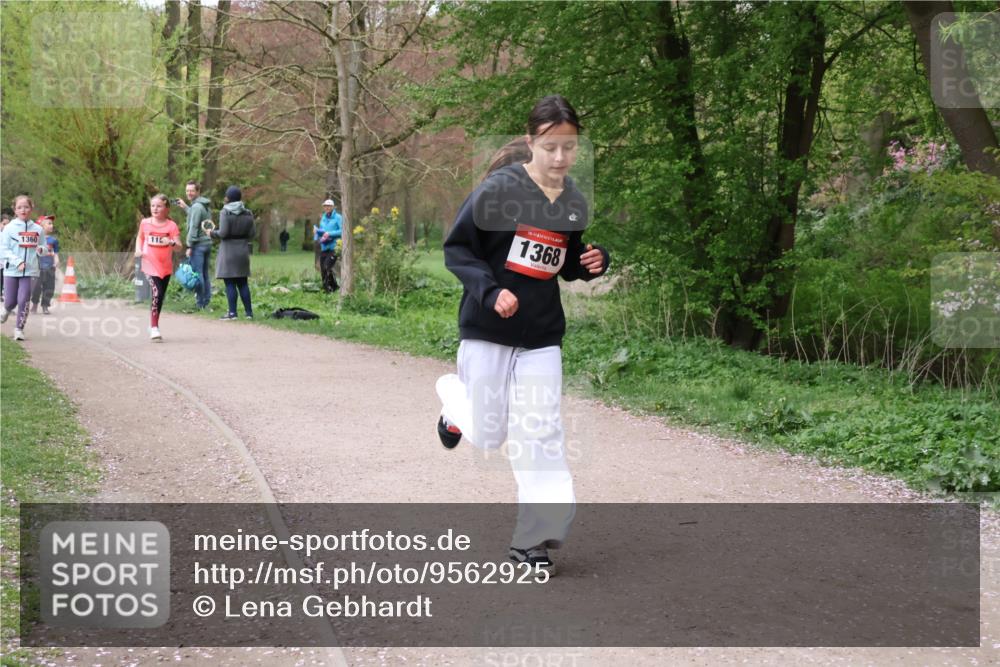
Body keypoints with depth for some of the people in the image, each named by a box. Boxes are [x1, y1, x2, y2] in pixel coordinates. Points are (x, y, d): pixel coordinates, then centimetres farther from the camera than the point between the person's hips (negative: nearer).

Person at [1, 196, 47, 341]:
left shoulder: (38, 229, 3)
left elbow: (43, 247, 14)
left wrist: (41, 249, -11)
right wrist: (18, 262, -18)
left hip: (30, 271, 1)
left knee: (23, 301, -6)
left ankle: (19, 328, 5)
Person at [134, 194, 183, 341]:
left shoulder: (171, 225, -4)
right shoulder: (145, 223, 1)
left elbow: (179, 246, -9)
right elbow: (140, 237, 18)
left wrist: (172, 243, -31)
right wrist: (138, 249, 0)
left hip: (166, 267, 2)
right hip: (150, 264, -2)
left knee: (160, 296, 14)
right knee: (156, 293, -20)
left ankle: (153, 324, 34)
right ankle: (154, 328, -16)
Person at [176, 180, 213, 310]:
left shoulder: (197, 206, -13)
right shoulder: (206, 205, 14)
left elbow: (194, 227, -17)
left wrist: (190, 245, -16)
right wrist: (185, 207, 31)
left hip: (198, 244, -9)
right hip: (207, 242, 9)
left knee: (197, 274, -6)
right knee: (205, 274, 12)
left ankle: (200, 303, -6)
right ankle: (206, 302, 13)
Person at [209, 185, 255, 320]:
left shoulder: (225, 212, -10)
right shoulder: (248, 213, 5)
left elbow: (223, 233, -15)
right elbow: (251, 234, 5)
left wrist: (212, 233, 3)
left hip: (228, 251, -5)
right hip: (243, 251, 5)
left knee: (230, 283, -2)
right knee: (242, 283, 11)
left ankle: (232, 312, -3)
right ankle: (249, 312, 10)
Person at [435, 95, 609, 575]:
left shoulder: (574, 203, 3)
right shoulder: (499, 189, -13)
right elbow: (456, 249, -9)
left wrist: (593, 262, -5)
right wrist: (490, 290, -23)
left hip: (542, 337, 3)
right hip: (487, 331, -3)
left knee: (540, 438, -3)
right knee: (487, 436, 6)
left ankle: (535, 540, 5)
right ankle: (455, 395, 40)